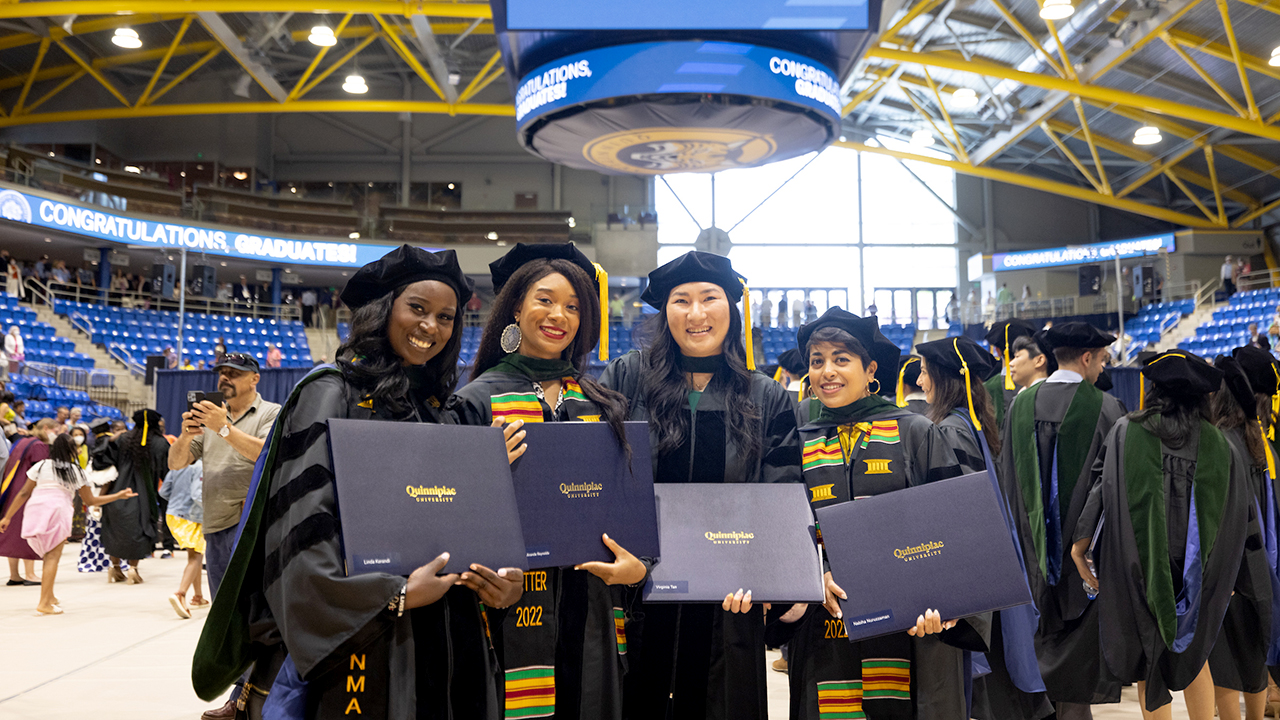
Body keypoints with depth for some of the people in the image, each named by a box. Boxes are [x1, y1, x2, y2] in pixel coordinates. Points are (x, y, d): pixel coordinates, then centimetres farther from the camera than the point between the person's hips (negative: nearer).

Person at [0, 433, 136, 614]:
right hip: (57, 510, -4)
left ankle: (49, 595, 21)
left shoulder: (40, 466, 13)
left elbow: (24, 493, 10)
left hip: (34, 511, 4)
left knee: (48, 554, 18)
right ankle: (44, 603, -9)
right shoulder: (75, 471, 8)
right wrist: (119, 495, 20)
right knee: (53, 556, -2)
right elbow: (90, 500, 12)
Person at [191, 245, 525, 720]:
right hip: (356, 640, -6)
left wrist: (499, 580, -6)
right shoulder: (333, 392, -5)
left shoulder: (439, 408, 13)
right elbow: (302, 521, -14)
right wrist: (394, 597, -20)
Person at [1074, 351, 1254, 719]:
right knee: (1192, 655, 21)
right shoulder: (1217, 443, 3)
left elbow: (1106, 487, -12)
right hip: (1196, 572, 3)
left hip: (1139, 564, -2)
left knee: (1148, 659, 9)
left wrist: (1080, 543, -7)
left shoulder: (1128, 430, -5)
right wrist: (1225, 577, 16)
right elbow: (1239, 511, 5)